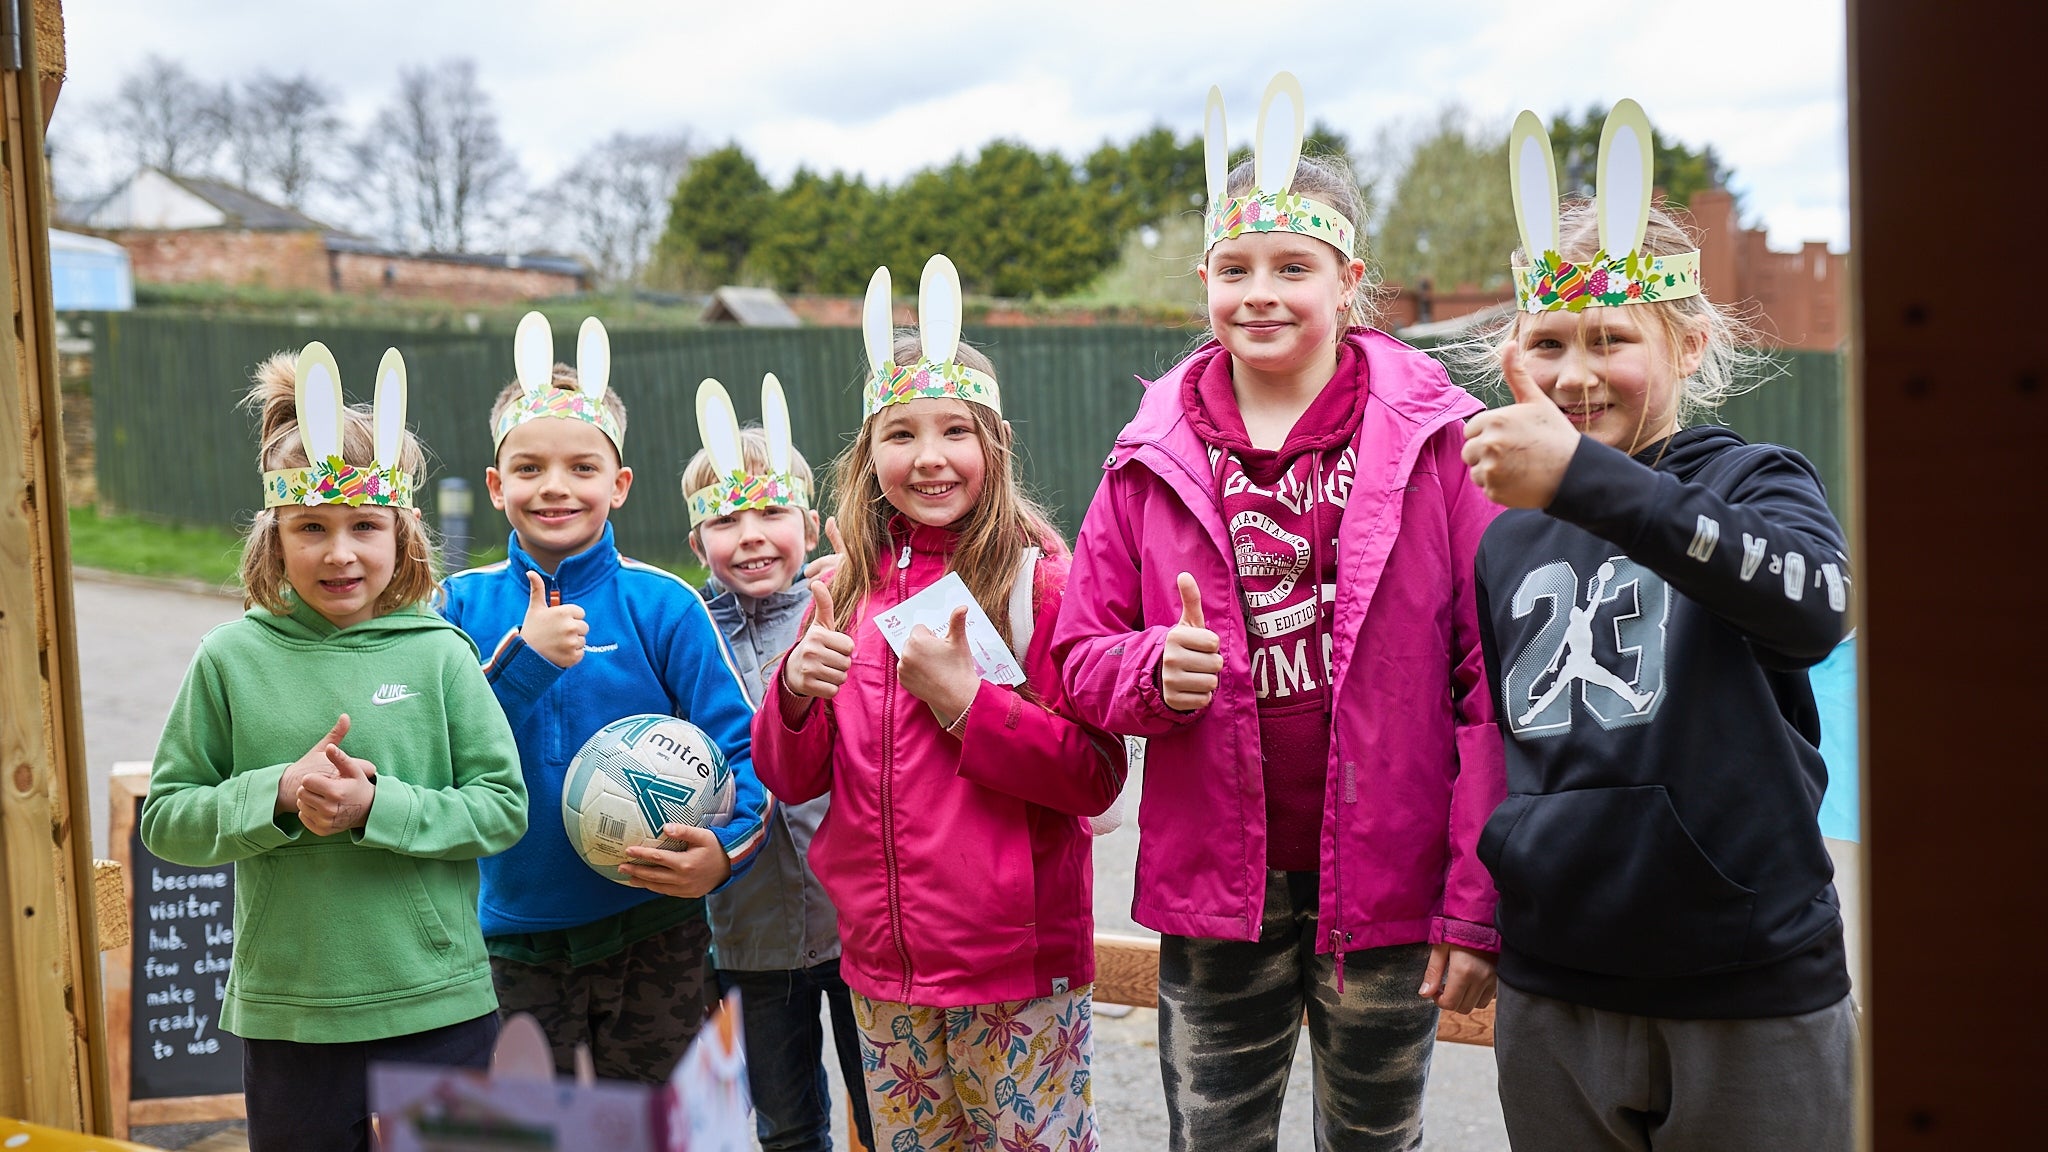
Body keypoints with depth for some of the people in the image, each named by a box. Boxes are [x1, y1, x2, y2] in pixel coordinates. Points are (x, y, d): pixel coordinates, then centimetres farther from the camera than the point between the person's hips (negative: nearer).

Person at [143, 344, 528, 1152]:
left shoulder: (437, 655, -5)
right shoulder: (232, 659, -2)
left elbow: (504, 807, -5)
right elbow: (165, 819, 1)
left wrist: (377, 808, -18)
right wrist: (280, 795, -16)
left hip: (437, 1010, -1)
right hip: (285, 1016, 1)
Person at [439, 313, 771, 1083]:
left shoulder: (663, 606, -7)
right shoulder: (462, 605, -1)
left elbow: (744, 749, -7)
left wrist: (725, 852, -24)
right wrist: (521, 660, -21)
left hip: (653, 938, -1)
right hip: (515, 939, 1)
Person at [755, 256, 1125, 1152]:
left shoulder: (1042, 580, -9)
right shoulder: (852, 590, 5)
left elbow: (1095, 778, -13)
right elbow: (793, 780, 6)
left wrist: (964, 697, -21)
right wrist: (796, 690, -13)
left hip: (1017, 965, -5)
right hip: (884, 966, 5)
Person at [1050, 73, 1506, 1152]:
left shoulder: (1433, 438, -6)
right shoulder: (1153, 457, 1)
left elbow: (1493, 681, -8)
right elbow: (1082, 657, 7)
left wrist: (1477, 904, -11)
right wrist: (1159, 669, -16)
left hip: (1386, 887, -1)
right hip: (1213, 883, 2)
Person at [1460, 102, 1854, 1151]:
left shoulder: (1750, 480, -6)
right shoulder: (1506, 537, 8)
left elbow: (1814, 603, -29)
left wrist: (1585, 479, -38)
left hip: (1750, 995, -4)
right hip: (1549, 998, 5)